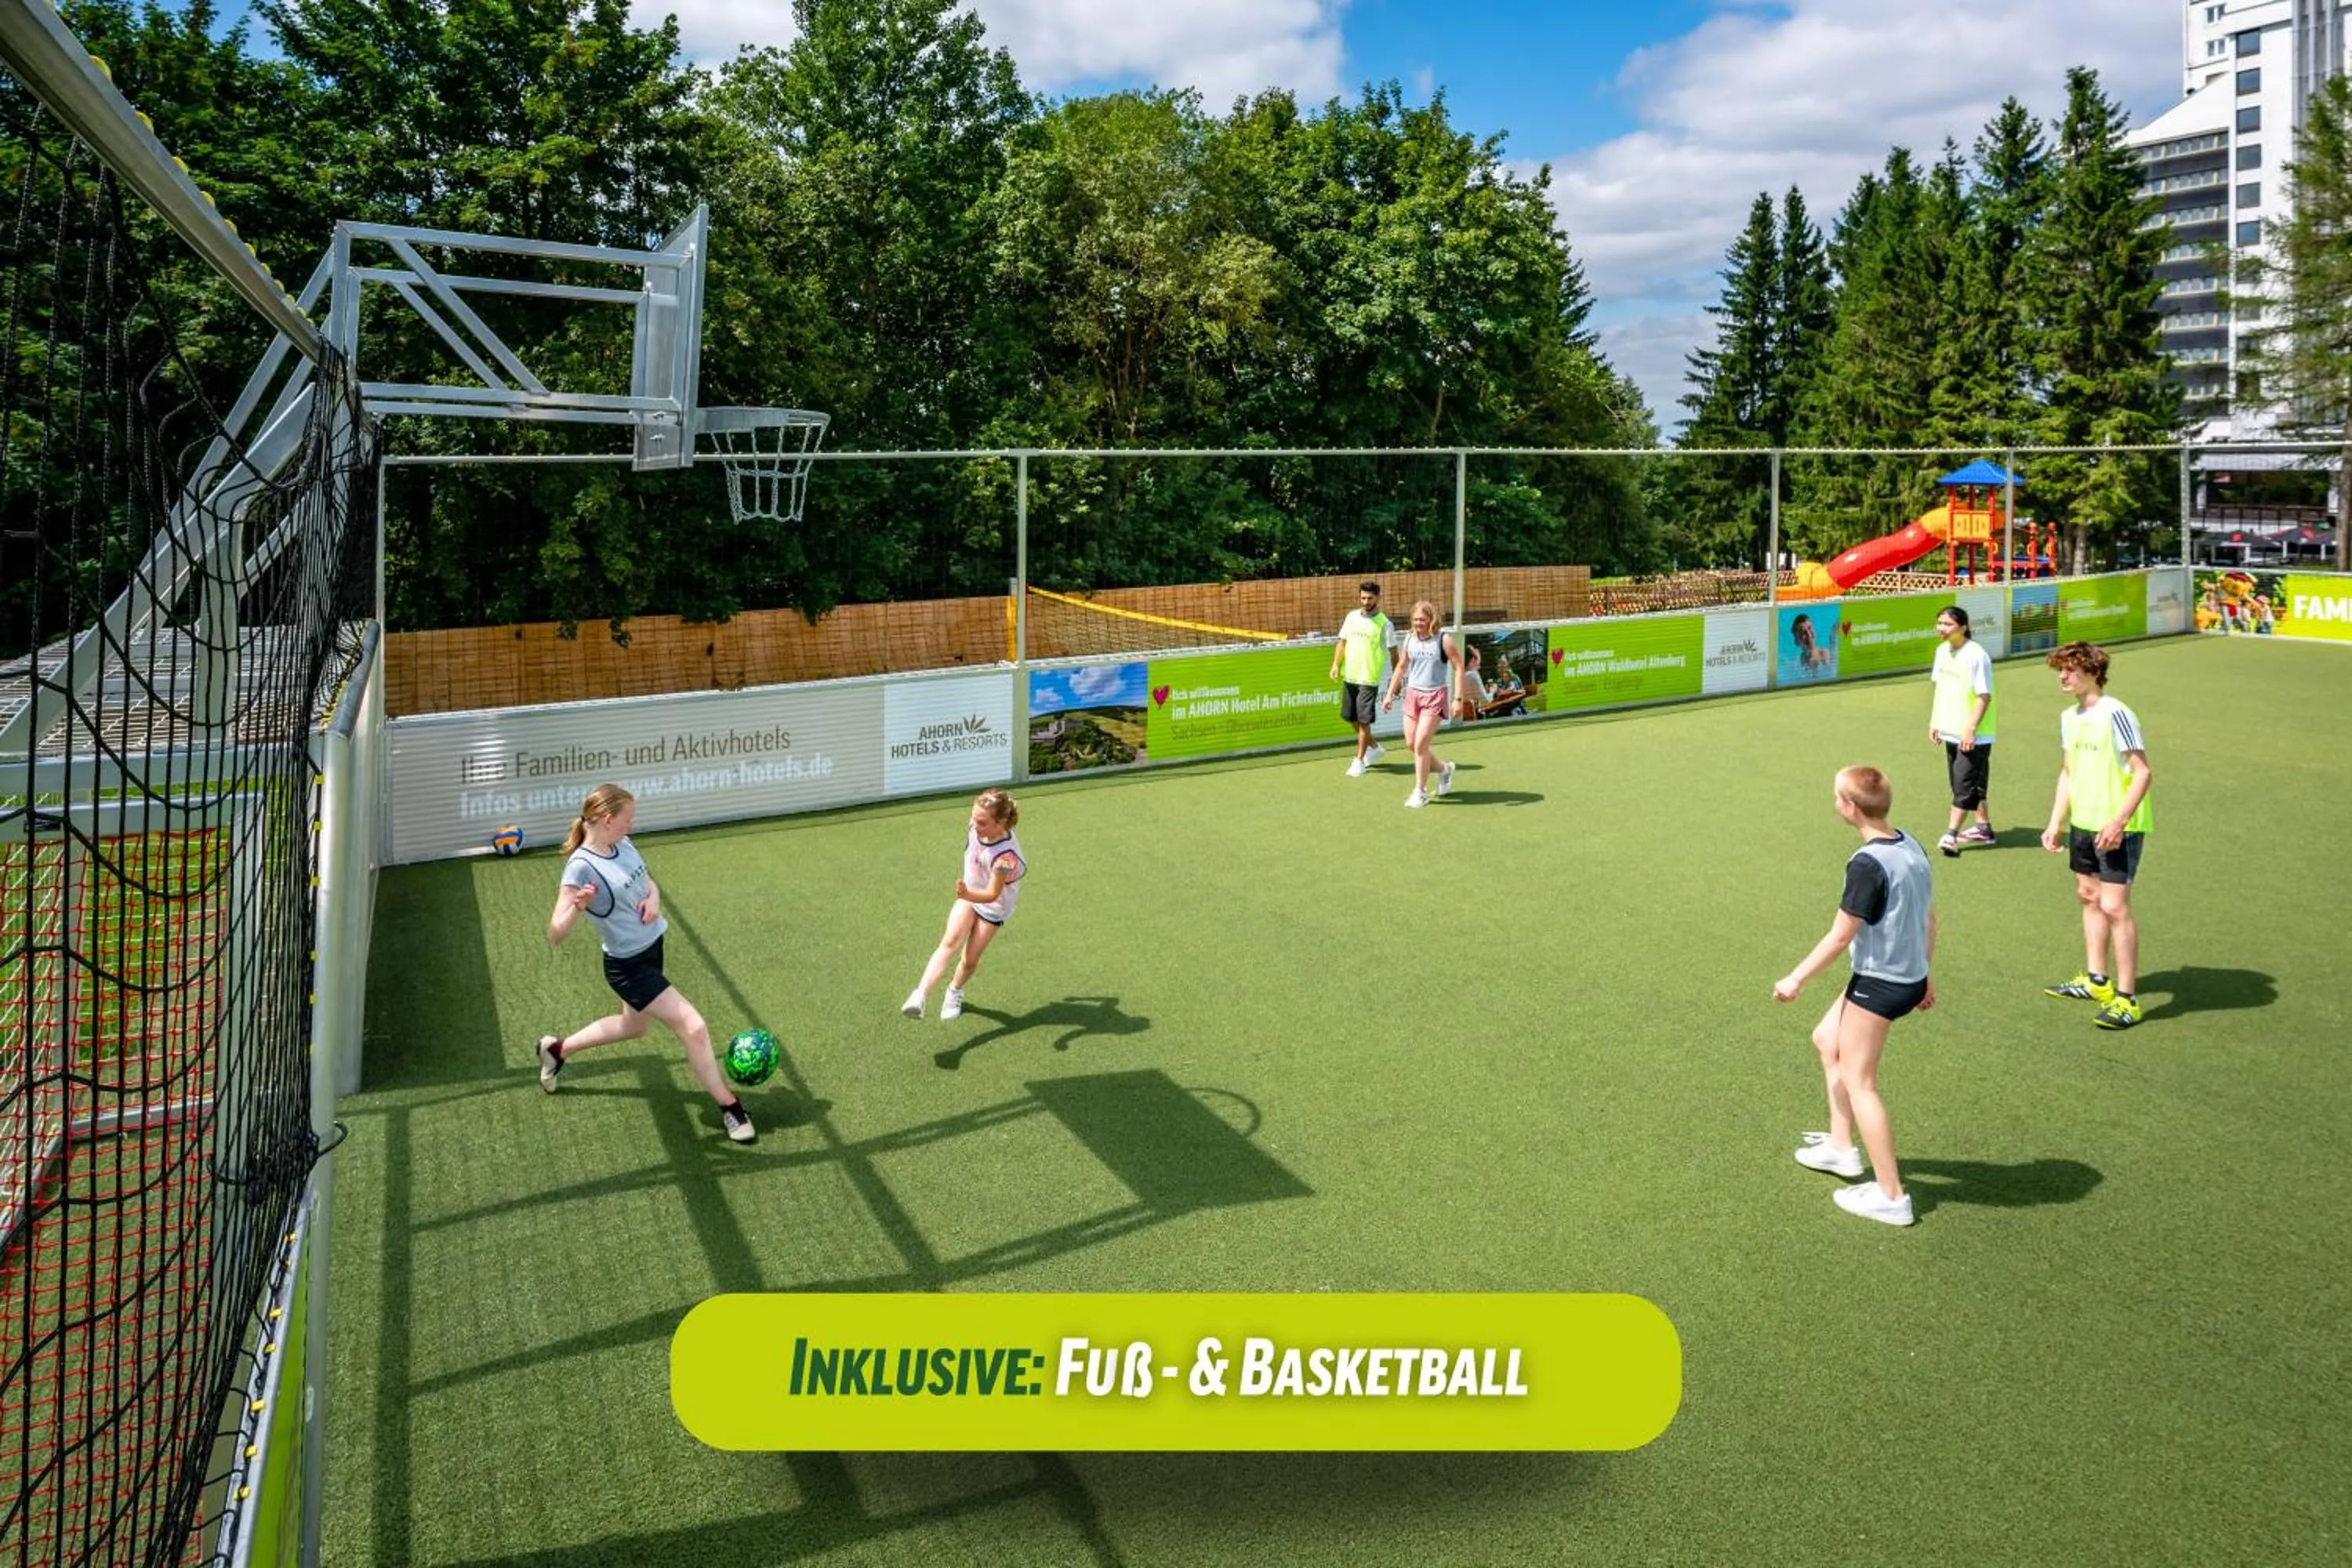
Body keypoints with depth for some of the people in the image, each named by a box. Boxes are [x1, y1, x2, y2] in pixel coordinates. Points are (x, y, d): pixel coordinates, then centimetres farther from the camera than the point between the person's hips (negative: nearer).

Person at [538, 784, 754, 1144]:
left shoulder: (624, 845, -3)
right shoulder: (581, 867, -26)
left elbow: (649, 882, 15)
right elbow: (555, 936, -26)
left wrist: (653, 898, -9)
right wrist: (576, 907, -46)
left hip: (652, 950, 9)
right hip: (628, 967, -9)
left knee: (634, 1026, 30)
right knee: (694, 1029, -11)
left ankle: (557, 1049, 51)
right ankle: (729, 1108, 6)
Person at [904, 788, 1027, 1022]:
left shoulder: (1006, 853, -37)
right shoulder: (974, 828, -18)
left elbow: (993, 894, -36)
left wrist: (968, 895, -56)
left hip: (993, 908, -4)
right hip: (969, 896, 4)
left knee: (970, 960, 0)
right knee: (950, 942, -18)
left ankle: (954, 993, 33)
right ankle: (919, 996, -31)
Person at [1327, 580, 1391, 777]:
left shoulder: (1383, 623, -7)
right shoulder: (1351, 617, 7)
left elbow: (1392, 652, -6)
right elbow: (1342, 642, 12)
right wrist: (1336, 664, 0)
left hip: (1369, 679, -6)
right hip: (1349, 675, 6)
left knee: (1364, 720, -4)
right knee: (1352, 718, 13)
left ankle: (1359, 760, 7)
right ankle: (1374, 747, 34)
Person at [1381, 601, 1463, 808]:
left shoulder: (1443, 640, -9)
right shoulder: (1409, 639, 5)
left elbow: (1459, 667, -6)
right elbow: (1401, 667, 16)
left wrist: (1457, 698, -13)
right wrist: (1390, 694, 13)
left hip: (1434, 696, -5)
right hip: (1412, 693, 5)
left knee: (1420, 744, -11)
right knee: (1411, 744, 5)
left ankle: (1420, 792, 2)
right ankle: (1443, 770, 32)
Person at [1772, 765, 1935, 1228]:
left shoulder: (1868, 865, -24)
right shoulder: (1911, 846, 2)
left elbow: (1840, 936, -19)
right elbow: (1929, 918, 12)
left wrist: (1796, 979, -7)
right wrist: (1923, 973, 24)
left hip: (1878, 984, -9)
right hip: (1910, 977, 9)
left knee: (1858, 1083, 2)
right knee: (1827, 1039, 24)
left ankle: (1891, 1195, 8)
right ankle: (1841, 1146, 33)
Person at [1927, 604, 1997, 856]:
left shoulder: (1977, 656, -18)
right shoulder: (1942, 651, 6)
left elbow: (1984, 696, -18)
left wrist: (1971, 729, -22)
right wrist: (1934, 721, 13)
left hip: (1974, 736, -8)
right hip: (1951, 731, 8)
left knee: (1965, 784, -6)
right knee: (1972, 784, 17)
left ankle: (1951, 835, -6)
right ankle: (1983, 828, 29)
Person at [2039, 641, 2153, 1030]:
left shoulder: (2115, 714, -16)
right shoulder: (2069, 718, 10)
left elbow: (2143, 773, -18)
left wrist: (2118, 821, -24)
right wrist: (2056, 823, 15)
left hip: (2118, 829, -9)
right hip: (2082, 824, 9)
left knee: (2114, 906, -9)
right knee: (2088, 896, 17)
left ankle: (2127, 999, -1)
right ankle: (2097, 980, 31)